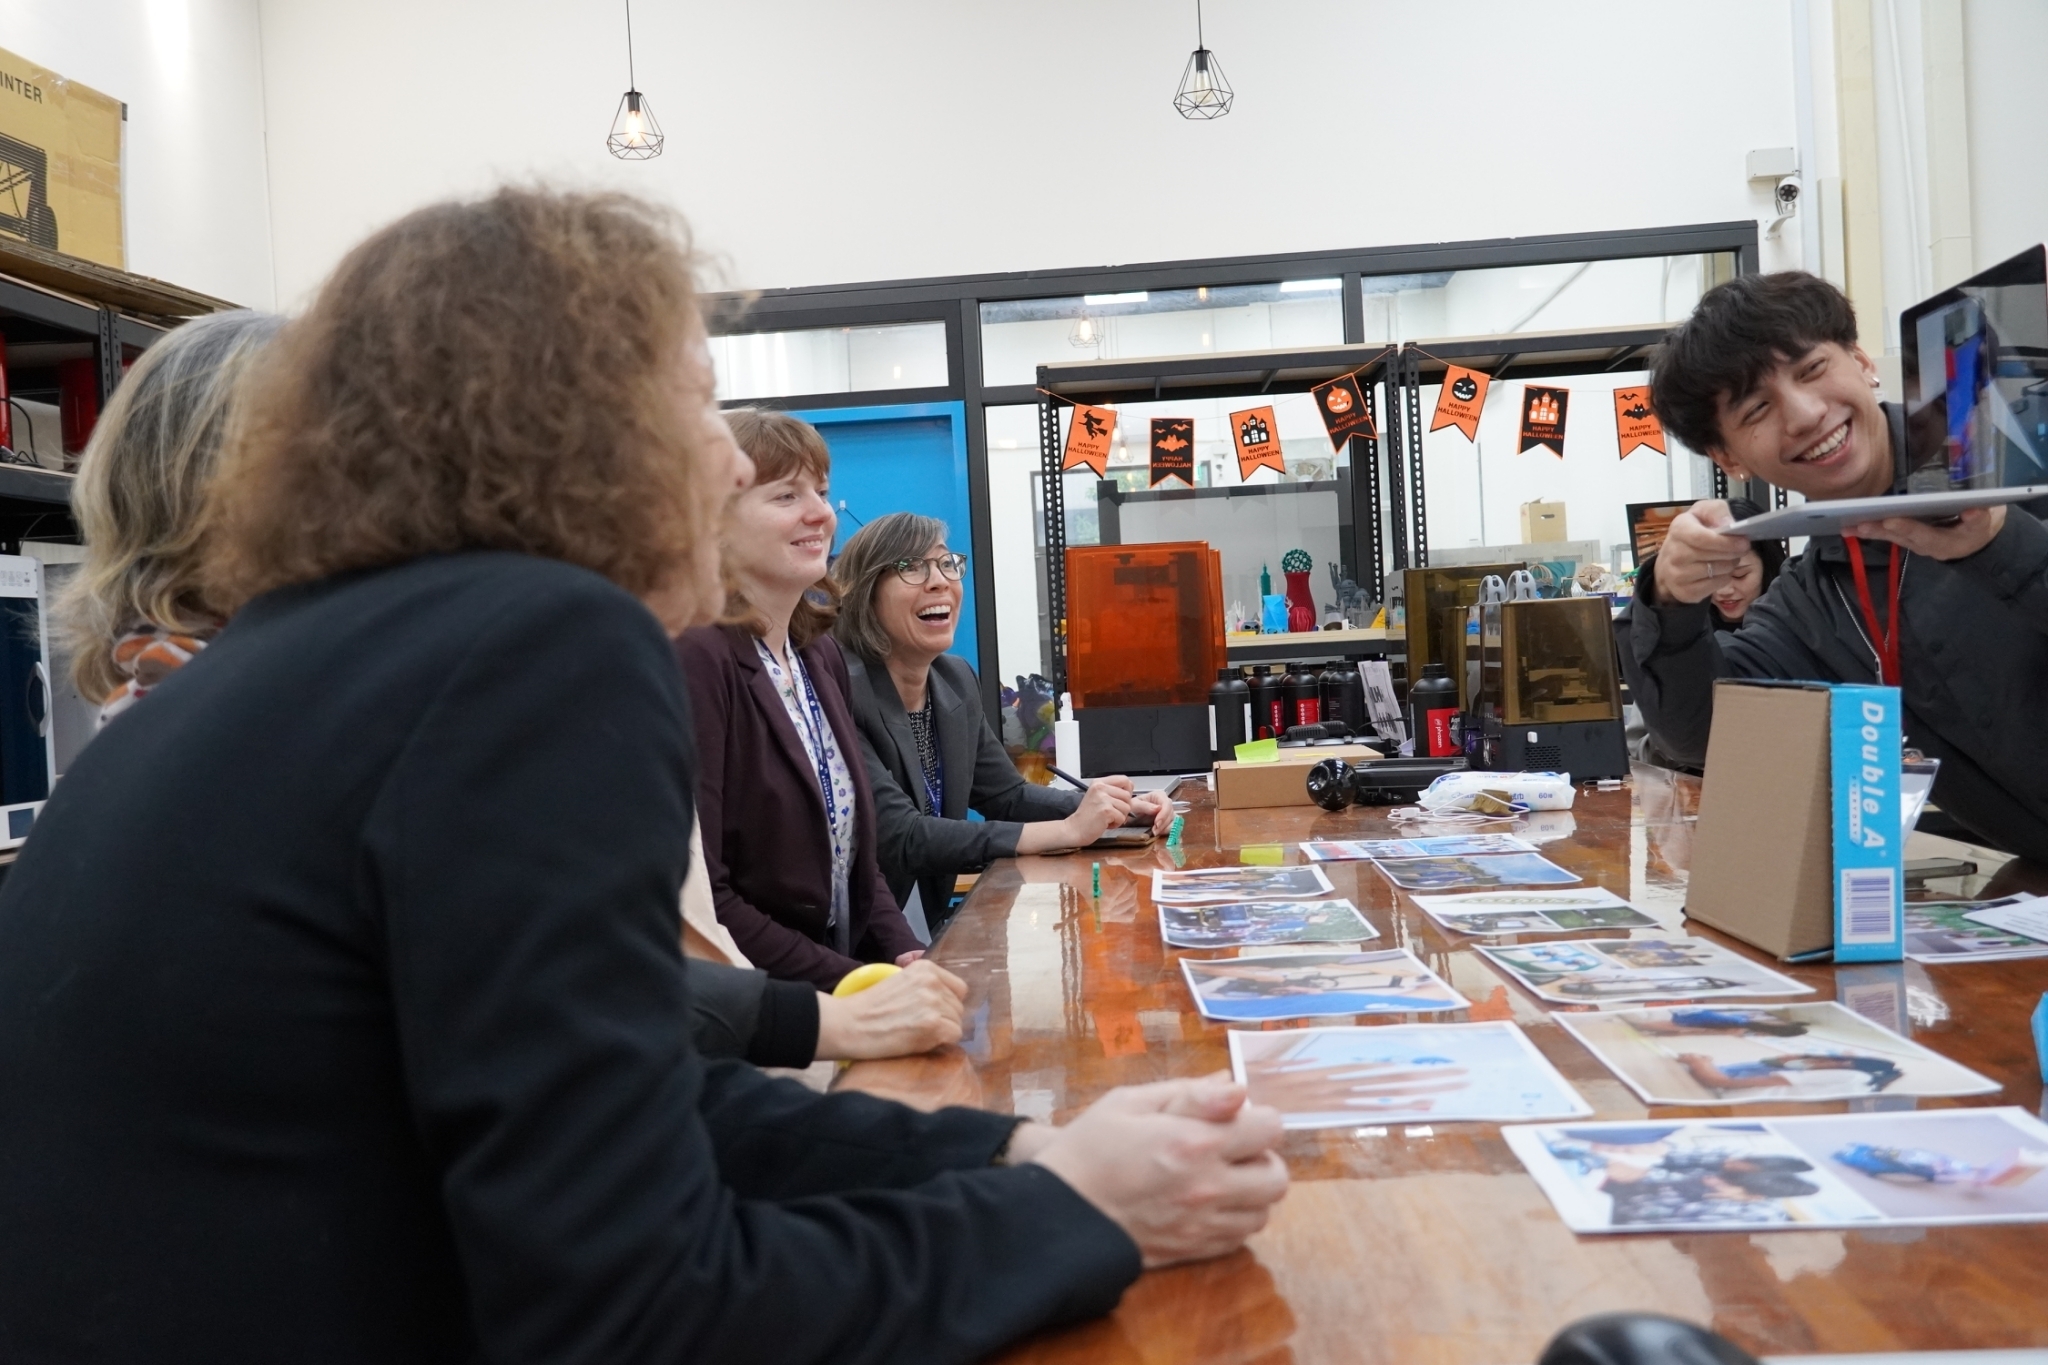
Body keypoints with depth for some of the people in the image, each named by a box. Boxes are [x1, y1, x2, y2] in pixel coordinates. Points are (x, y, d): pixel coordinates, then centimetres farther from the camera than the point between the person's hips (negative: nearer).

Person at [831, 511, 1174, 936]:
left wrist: (1119, 806, -5)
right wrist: (1068, 831, -25)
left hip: (932, 929, 7)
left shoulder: (955, 680, 5)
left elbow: (1009, 795, 12)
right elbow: (901, 838, -26)